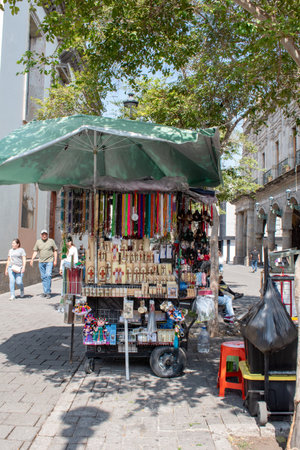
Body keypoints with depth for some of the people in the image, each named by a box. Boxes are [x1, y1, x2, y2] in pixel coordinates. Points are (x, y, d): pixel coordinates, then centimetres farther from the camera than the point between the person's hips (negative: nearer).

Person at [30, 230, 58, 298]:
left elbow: (55, 251, 5)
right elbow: (35, 251, 11)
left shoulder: (51, 241, 1)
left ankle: (48, 292, -10)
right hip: (41, 262, 3)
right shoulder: (38, 242, 8)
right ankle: (45, 292, 16)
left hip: (49, 261, -3)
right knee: (43, 277, 7)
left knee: (48, 275, -15)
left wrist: (55, 260, 0)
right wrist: (32, 259, -1)